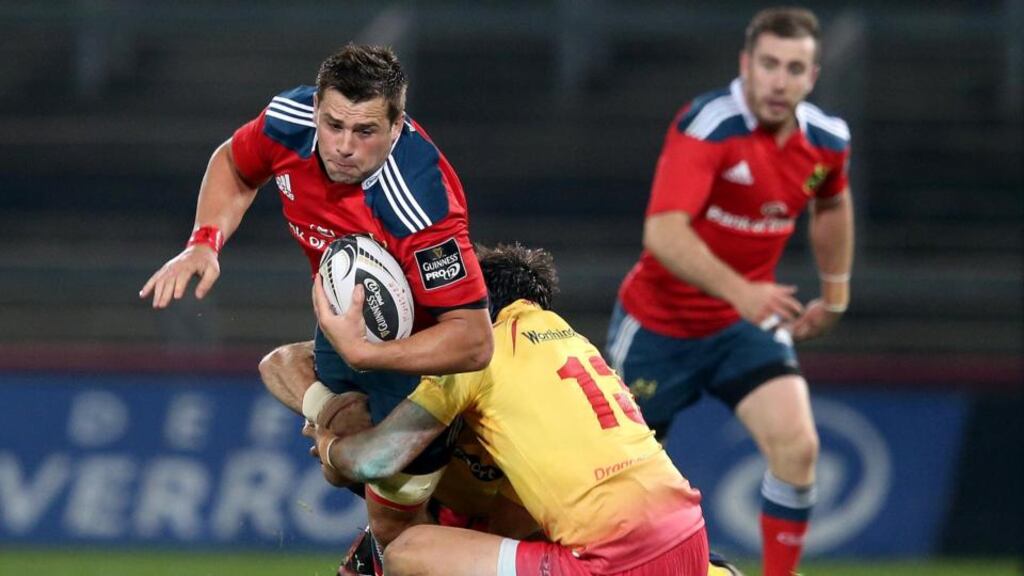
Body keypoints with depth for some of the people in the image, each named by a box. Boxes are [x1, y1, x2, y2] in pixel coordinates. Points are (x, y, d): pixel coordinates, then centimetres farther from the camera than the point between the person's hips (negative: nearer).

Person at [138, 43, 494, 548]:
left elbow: (472, 340, -40)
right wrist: (203, 243, -13)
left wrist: (365, 354, -49)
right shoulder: (290, 121, -23)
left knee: (393, 523, -1)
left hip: (418, 348, -7)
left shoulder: (419, 207, -42)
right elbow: (234, 166, 3)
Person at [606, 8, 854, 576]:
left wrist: (835, 294, 19)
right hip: (659, 321, -4)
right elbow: (663, 231, -37)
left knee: (796, 444, -19)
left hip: (746, 322, 4)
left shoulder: (826, 140, -6)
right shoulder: (707, 125, -25)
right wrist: (739, 291, -48)